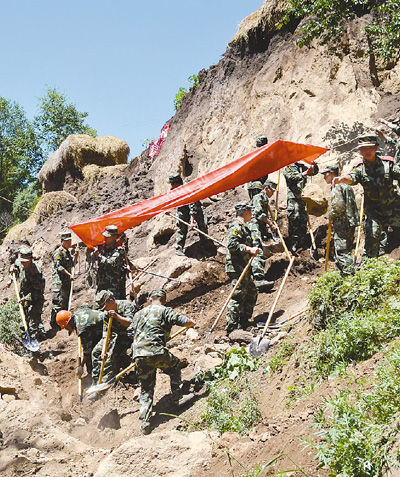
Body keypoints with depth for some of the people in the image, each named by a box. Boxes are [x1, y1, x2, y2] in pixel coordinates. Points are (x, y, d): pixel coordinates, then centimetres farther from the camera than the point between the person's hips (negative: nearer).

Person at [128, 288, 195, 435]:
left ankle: (144, 421, 4)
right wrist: (192, 323, 21)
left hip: (138, 356, 5)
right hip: (156, 353, -5)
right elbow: (185, 321, -2)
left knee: (146, 389, 14)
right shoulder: (165, 311, 5)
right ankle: (177, 397, 23)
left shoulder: (139, 314, 23)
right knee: (175, 365, 26)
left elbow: (131, 334, 27)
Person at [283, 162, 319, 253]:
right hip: (292, 196, -7)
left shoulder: (301, 166, 19)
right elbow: (291, 177, -15)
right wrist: (304, 174, -26)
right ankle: (294, 246, -8)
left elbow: (314, 172, 21)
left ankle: (303, 244, 17)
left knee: (303, 220, 8)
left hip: (301, 196, 7)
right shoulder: (287, 166, 0)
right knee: (294, 219, -11)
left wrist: (314, 166, 1)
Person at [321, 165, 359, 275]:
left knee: (342, 251, -8)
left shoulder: (336, 186, -12)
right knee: (346, 250, 16)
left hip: (342, 224, -10)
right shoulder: (345, 185, 19)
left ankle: (349, 275, -11)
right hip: (351, 222, 10)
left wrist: (331, 217, -8)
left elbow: (338, 206, -24)